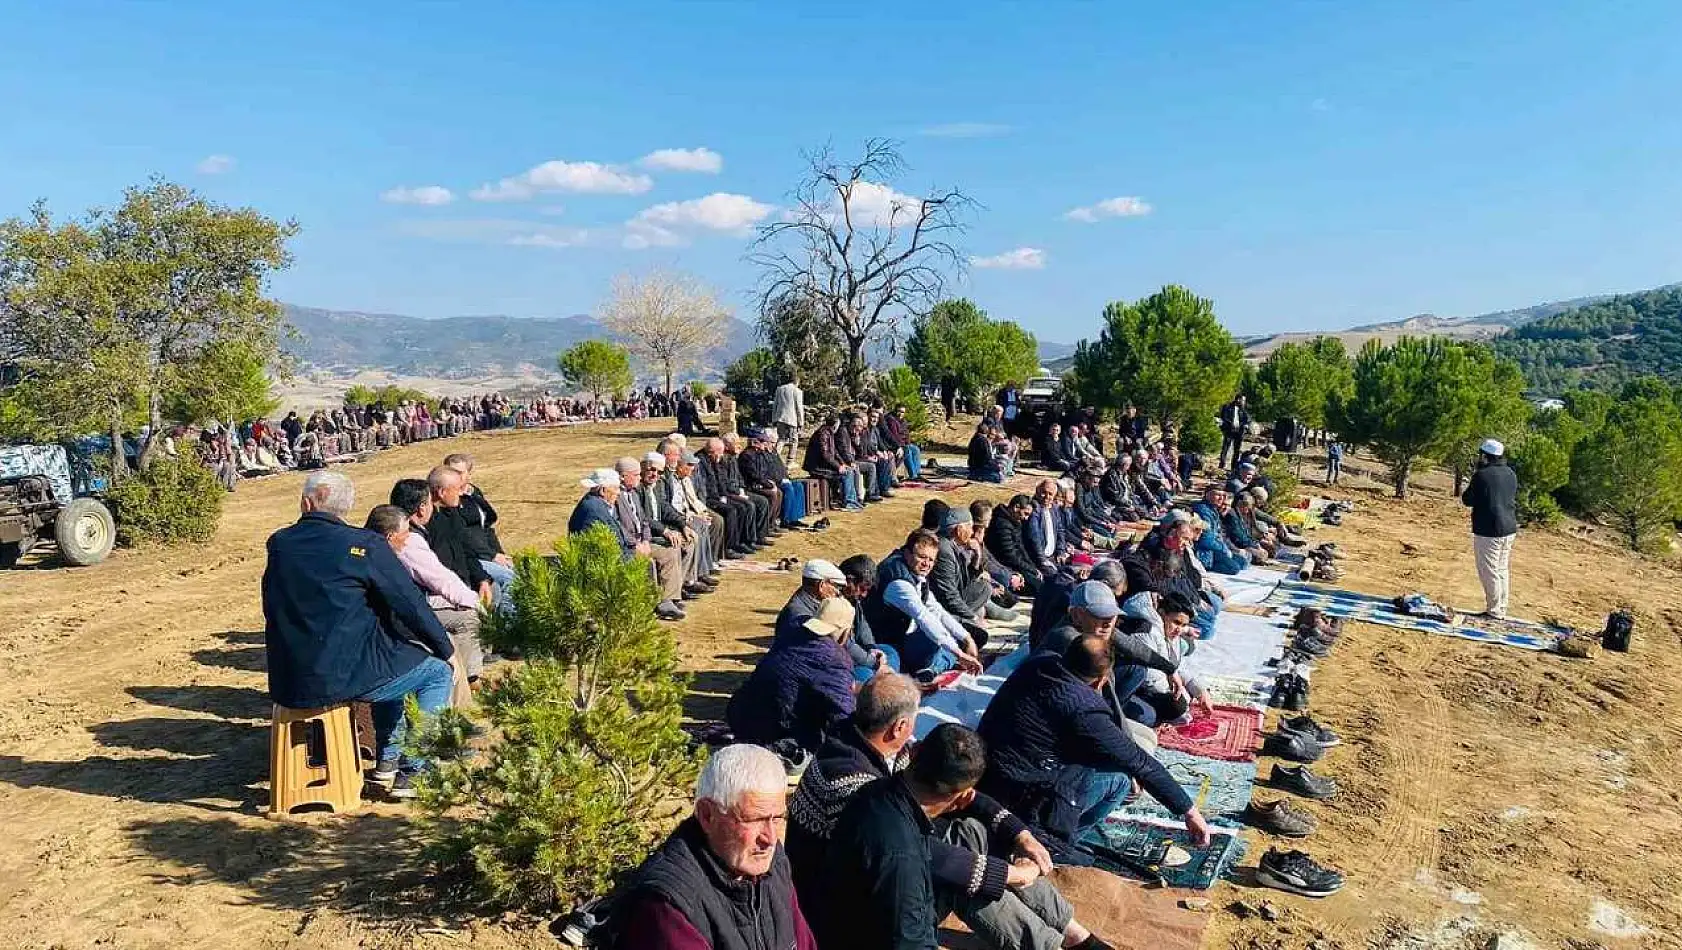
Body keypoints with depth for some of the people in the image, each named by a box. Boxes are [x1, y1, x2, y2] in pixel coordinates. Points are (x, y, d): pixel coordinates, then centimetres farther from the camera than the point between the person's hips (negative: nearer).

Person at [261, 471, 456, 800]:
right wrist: (446, 647, 9)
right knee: (438, 672, 12)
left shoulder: (279, 543, 5)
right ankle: (413, 772, 7)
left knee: (390, 653, 32)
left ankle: (388, 758, 33)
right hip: (346, 674, -7)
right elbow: (410, 604, -6)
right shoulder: (365, 545, -11)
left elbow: (272, 609, 18)